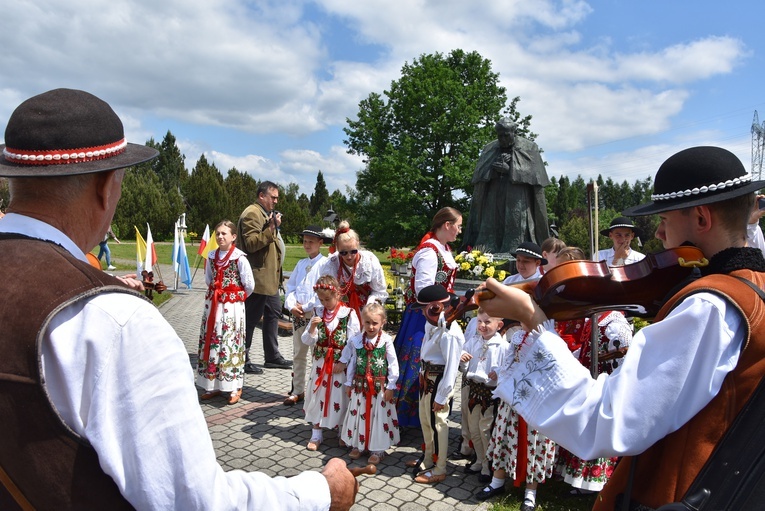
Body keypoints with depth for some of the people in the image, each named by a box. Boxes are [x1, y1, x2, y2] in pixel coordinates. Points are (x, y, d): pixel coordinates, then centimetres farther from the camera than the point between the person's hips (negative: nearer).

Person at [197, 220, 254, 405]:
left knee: (231, 344, -2)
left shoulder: (239, 257, -11)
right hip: (213, 304, 6)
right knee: (211, 343, 9)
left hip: (232, 306, -6)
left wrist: (238, 297, 5)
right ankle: (213, 385, 21)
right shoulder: (212, 256, 6)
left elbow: (249, 284, -8)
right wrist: (216, 294, 14)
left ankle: (234, 387, 9)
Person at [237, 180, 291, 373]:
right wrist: (270, 229, -27)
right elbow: (251, 243, -22)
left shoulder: (265, 213, 20)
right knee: (251, 318, -3)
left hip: (270, 276, 11)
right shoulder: (252, 213, -12)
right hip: (258, 276, -11)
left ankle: (272, 356, 25)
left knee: (274, 313, 15)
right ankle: (243, 360, 9)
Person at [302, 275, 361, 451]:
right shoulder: (318, 313, 2)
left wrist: (343, 363, -15)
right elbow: (307, 341, 1)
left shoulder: (348, 313, -11)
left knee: (340, 398, 5)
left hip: (341, 364, -4)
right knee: (318, 396, 10)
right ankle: (316, 434, 24)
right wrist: (312, 327, -17)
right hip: (321, 363, 4)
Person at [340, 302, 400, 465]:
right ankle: (358, 445, 30)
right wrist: (349, 383, 7)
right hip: (360, 385, 3)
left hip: (380, 386, -3)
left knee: (378, 416, 6)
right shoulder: (356, 340, -3)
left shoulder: (386, 340, -12)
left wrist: (390, 387, -8)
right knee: (359, 414, 13)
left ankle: (377, 449, 21)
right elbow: (352, 363, 5)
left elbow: (393, 365, -8)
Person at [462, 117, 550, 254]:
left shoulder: (529, 148, 6)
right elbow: (479, 174, 5)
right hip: (494, 202, 3)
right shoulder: (489, 149, 14)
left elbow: (534, 173, -4)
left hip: (518, 204, -2)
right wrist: (497, 164, -11)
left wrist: (509, 169, -12)